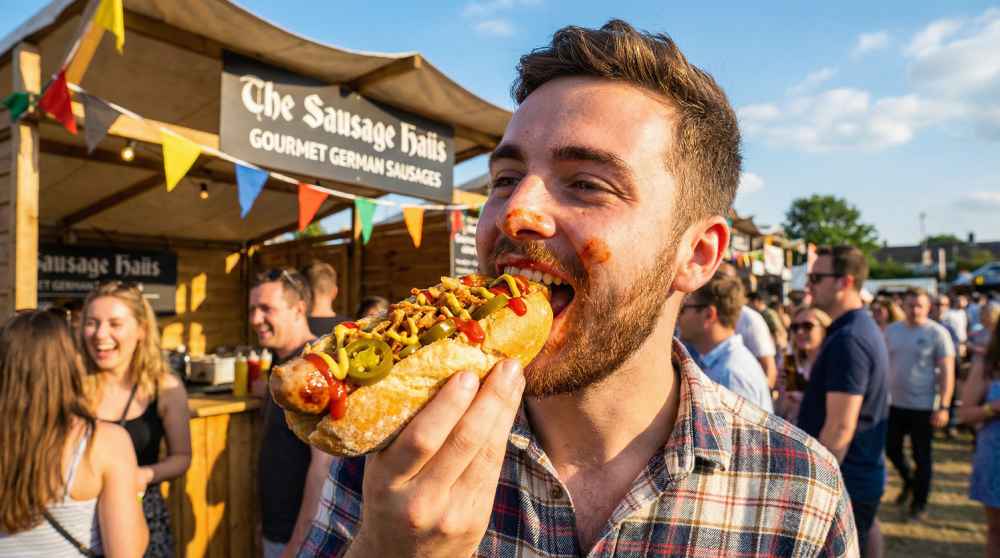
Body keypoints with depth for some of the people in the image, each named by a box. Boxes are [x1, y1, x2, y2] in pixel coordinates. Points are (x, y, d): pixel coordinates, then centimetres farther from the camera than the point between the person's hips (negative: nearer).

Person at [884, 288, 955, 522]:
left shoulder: (937, 333, -8)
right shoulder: (891, 330, 4)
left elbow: (947, 372, -10)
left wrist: (943, 406, -16)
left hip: (923, 406, -4)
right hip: (894, 403, 4)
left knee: (921, 456, 6)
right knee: (892, 449, 14)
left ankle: (919, 503, 22)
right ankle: (909, 482, 41)